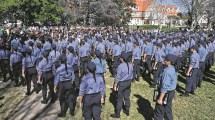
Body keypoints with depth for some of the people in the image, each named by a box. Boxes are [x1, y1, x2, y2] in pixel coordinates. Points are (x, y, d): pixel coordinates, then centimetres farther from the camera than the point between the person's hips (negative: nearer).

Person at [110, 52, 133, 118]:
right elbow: (131, 75, 8)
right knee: (127, 97, 19)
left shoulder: (120, 66, -22)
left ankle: (117, 114, 15)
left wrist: (115, 85, -8)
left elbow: (118, 77, -18)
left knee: (120, 98, 5)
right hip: (128, 82, 6)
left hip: (122, 83, -6)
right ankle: (127, 111, 33)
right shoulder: (130, 65, -2)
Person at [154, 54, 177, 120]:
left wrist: (160, 99, -21)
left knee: (159, 110, 9)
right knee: (168, 109, 24)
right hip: (171, 92, 9)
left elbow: (164, 87, -27)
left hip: (166, 93, -9)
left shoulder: (167, 72, -28)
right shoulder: (173, 68, 2)